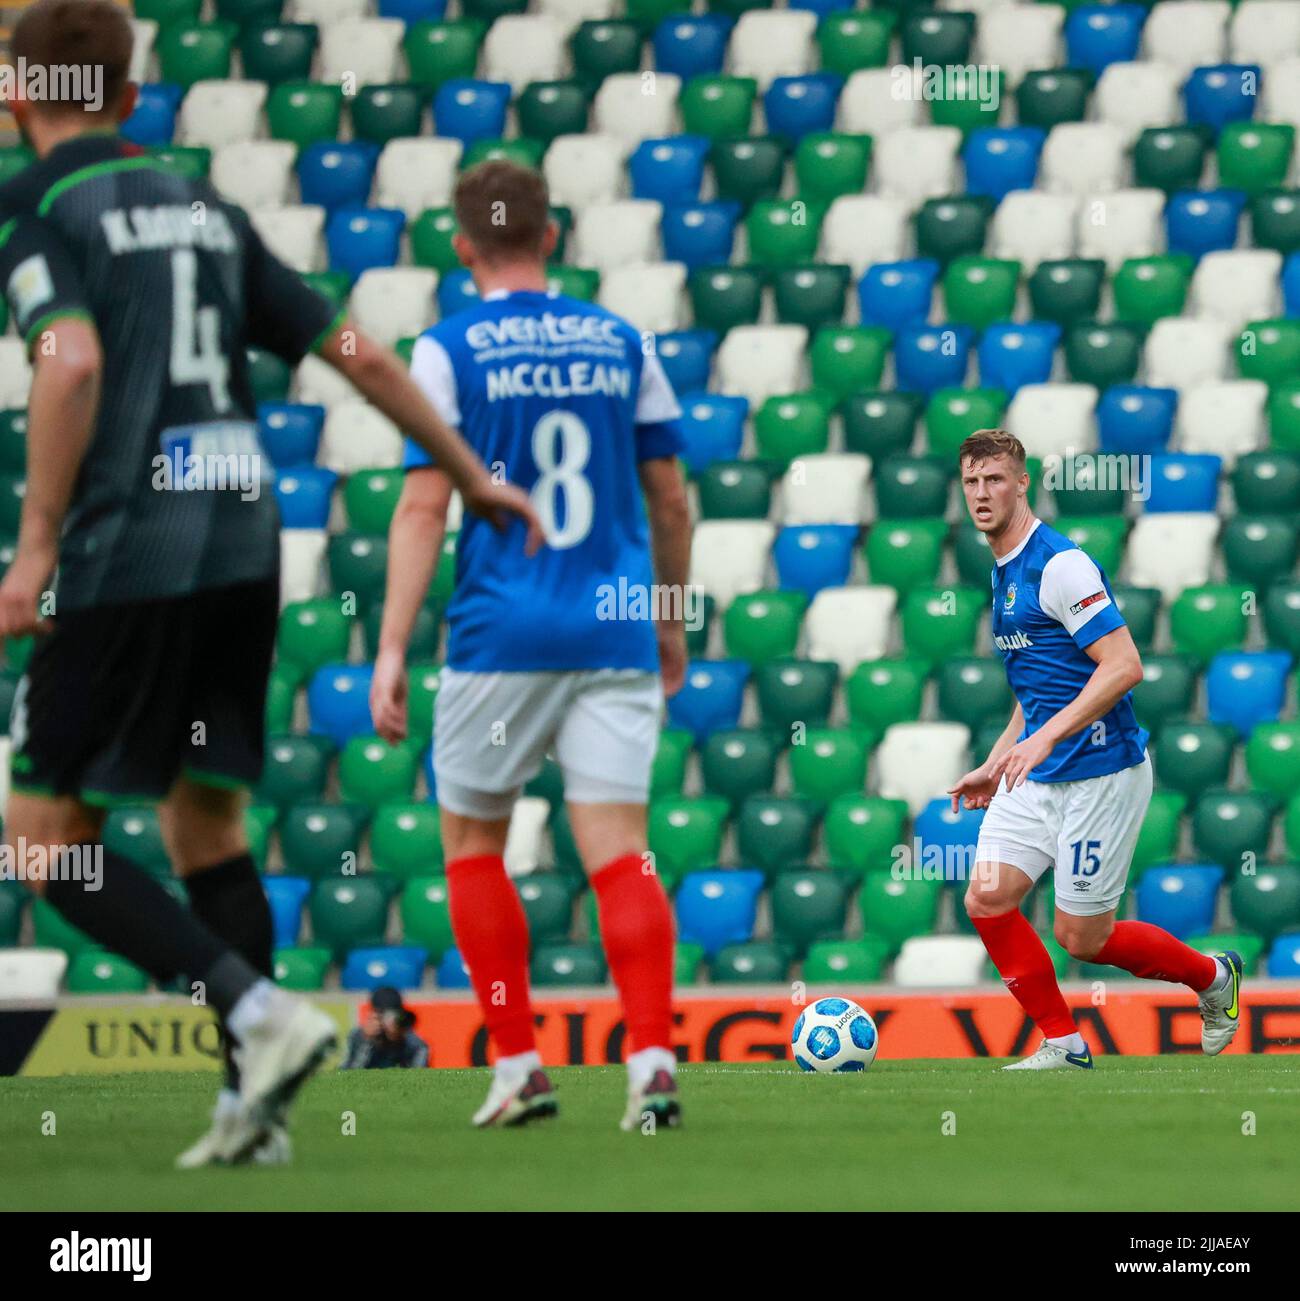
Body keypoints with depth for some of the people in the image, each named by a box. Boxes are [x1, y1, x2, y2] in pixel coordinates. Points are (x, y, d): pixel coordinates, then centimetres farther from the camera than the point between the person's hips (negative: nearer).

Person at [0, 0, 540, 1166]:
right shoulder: (201, 207, 16)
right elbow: (357, 352, 16)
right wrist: (473, 477, 26)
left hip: (125, 557, -6)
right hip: (242, 546, 7)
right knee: (205, 821, 14)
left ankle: (261, 1012, -14)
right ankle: (252, 1102, 7)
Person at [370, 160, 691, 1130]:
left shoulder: (448, 351, -2)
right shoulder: (623, 344, 9)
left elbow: (424, 507, -7)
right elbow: (670, 499, 13)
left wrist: (392, 649, -7)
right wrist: (672, 617, 25)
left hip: (501, 638, -2)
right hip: (616, 633, 3)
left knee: (472, 843, 13)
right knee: (618, 850, -2)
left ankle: (520, 1067, 9)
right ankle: (653, 1058, -19)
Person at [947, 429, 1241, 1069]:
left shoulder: (1059, 563, -16)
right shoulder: (1003, 572, 14)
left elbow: (1124, 667, -22)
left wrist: (1044, 739, -27)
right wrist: (996, 764, 20)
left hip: (1099, 770, -8)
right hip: (1037, 776, 8)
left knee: (1081, 937, -2)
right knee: (987, 899, -7)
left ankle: (1213, 978, 23)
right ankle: (1063, 1043, 5)